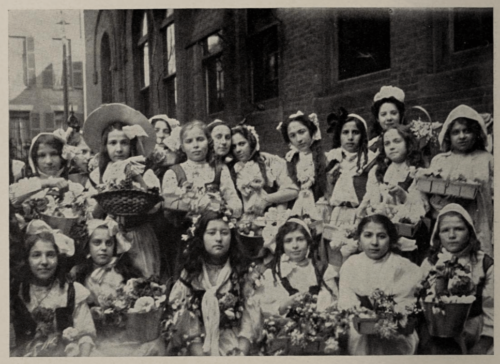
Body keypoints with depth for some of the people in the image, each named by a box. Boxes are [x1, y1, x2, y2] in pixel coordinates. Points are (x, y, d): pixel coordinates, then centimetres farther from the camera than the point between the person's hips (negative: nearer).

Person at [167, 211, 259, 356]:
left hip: (234, 342, 0)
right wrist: (199, 352, -13)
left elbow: (249, 312, -2)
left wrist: (242, 352, -13)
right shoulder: (190, 273, 3)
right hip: (202, 343, 0)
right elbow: (185, 318, -1)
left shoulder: (241, 271, 2)